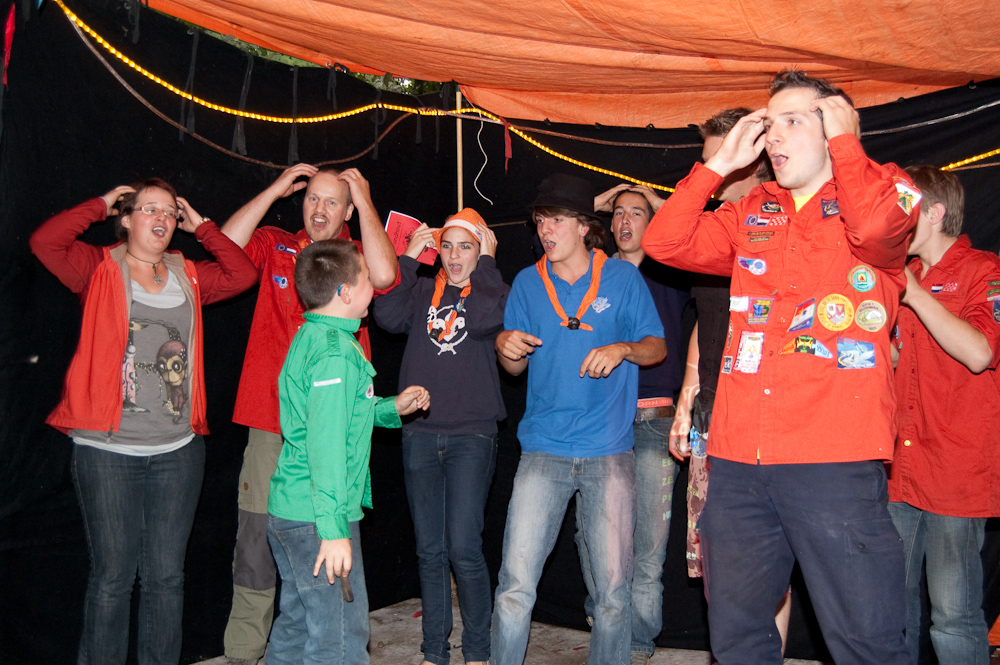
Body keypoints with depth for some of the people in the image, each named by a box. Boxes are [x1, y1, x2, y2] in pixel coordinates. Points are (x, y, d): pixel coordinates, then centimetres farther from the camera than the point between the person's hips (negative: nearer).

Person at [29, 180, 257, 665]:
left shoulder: (187, 276, 13)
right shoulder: (101, 269, 2)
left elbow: (243, 275, 4)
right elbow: (45, 242, -13)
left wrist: (201, 226, 8)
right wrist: (101, 205, -1)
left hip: (178, 450, 4)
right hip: (107, 450, -3)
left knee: (166, 573, 11)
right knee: (112, 575, 4)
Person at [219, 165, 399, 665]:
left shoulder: (357, 257, 8)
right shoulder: (274, 247, 11)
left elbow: (384, 276, -13)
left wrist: (366, 202, -4)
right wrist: (275, 189, 0)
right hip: (273, 426, 0)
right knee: (255, 549, 3)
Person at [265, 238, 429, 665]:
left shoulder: (310, 338, 12)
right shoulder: (335, 351, -18)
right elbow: (326, 445, -24)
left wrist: (391, 408, 19)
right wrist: (334, 529, -24)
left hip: (289, 515, 10)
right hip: (316, 519, -10)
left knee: (297, 627, 20)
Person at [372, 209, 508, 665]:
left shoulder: (493, 289, 6)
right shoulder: (423, 291, 12)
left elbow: (485, 319, -17)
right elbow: (388, 316, -7)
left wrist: (487, 260, -6)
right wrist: (408, 258, -2)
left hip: (472, 434, -3)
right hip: (420, 434, 3)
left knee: (464, 549, -7)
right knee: (429, 550, 9)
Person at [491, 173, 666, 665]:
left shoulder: (622, 277, 3)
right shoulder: (527, 282, 8)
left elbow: (658, 347, 7)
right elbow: (516, 367, 13)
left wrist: (623, 348, -14)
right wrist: (505, 348, -9)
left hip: (608, 452, -1)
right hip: (544, 450, 1)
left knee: (613, 588, 5)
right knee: (515, 585, -4)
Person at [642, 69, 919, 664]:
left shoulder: (883, 188, 3)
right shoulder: (753, 214, 18)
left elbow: (876, 223, -20)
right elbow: (665, 243, 11)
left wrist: (844, 136, -6)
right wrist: (721, 163, 10)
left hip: (835, 459, -5)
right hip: (738, 461, 6)